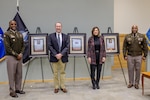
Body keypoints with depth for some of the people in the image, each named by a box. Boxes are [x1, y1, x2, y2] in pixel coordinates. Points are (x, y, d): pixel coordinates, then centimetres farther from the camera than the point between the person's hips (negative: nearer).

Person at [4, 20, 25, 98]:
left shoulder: (20, 34, 10)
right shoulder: (7, 34, -6)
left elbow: (23, 45, 12)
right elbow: (7, 47, -12)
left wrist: (21, 53, -5)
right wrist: (16, 55, -13)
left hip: (19, 57, 5)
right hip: (11, 57, -5)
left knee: (19, 74, 8)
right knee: (11, 74, -1)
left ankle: (18, 89, 19)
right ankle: (12, 91, 7)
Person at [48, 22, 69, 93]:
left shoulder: (65, 36, 6)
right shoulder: (51, 36, 3)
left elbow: (67, 47, -1)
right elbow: (50, 46, -4)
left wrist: (61, 54, -15)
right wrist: (55, 54, -15)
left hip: (63, 57, 1)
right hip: (54, 57, -1)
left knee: (62, 72, 7)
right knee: (55, 73, 5)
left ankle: (62, 87, 15)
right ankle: (56, 87, 14)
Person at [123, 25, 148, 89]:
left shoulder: (142, 36, 1)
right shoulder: (127, 37, 1)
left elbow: (145, 46, 4)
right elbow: (124, 47, 2)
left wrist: (145, 55, 1)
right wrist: (125, 55, -2)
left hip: (138, 56, 0)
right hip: (130, 56, 0)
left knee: (138, 70, 5)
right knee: (130, 70, 7)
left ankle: (136, 83, 18)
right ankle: (131, 83, 20)